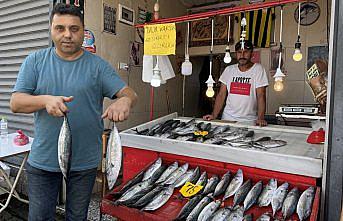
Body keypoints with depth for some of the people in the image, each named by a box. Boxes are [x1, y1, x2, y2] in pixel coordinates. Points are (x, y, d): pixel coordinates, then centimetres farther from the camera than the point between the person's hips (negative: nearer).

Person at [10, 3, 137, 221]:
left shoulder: (97, 65, -3)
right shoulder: (35, 61, 0)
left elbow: (129, 93, -8)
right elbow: (16, 103, -5)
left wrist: (125, 101, -33)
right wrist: (46, 100, -26)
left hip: (85, 161, 0)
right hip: (43, 160, 1)